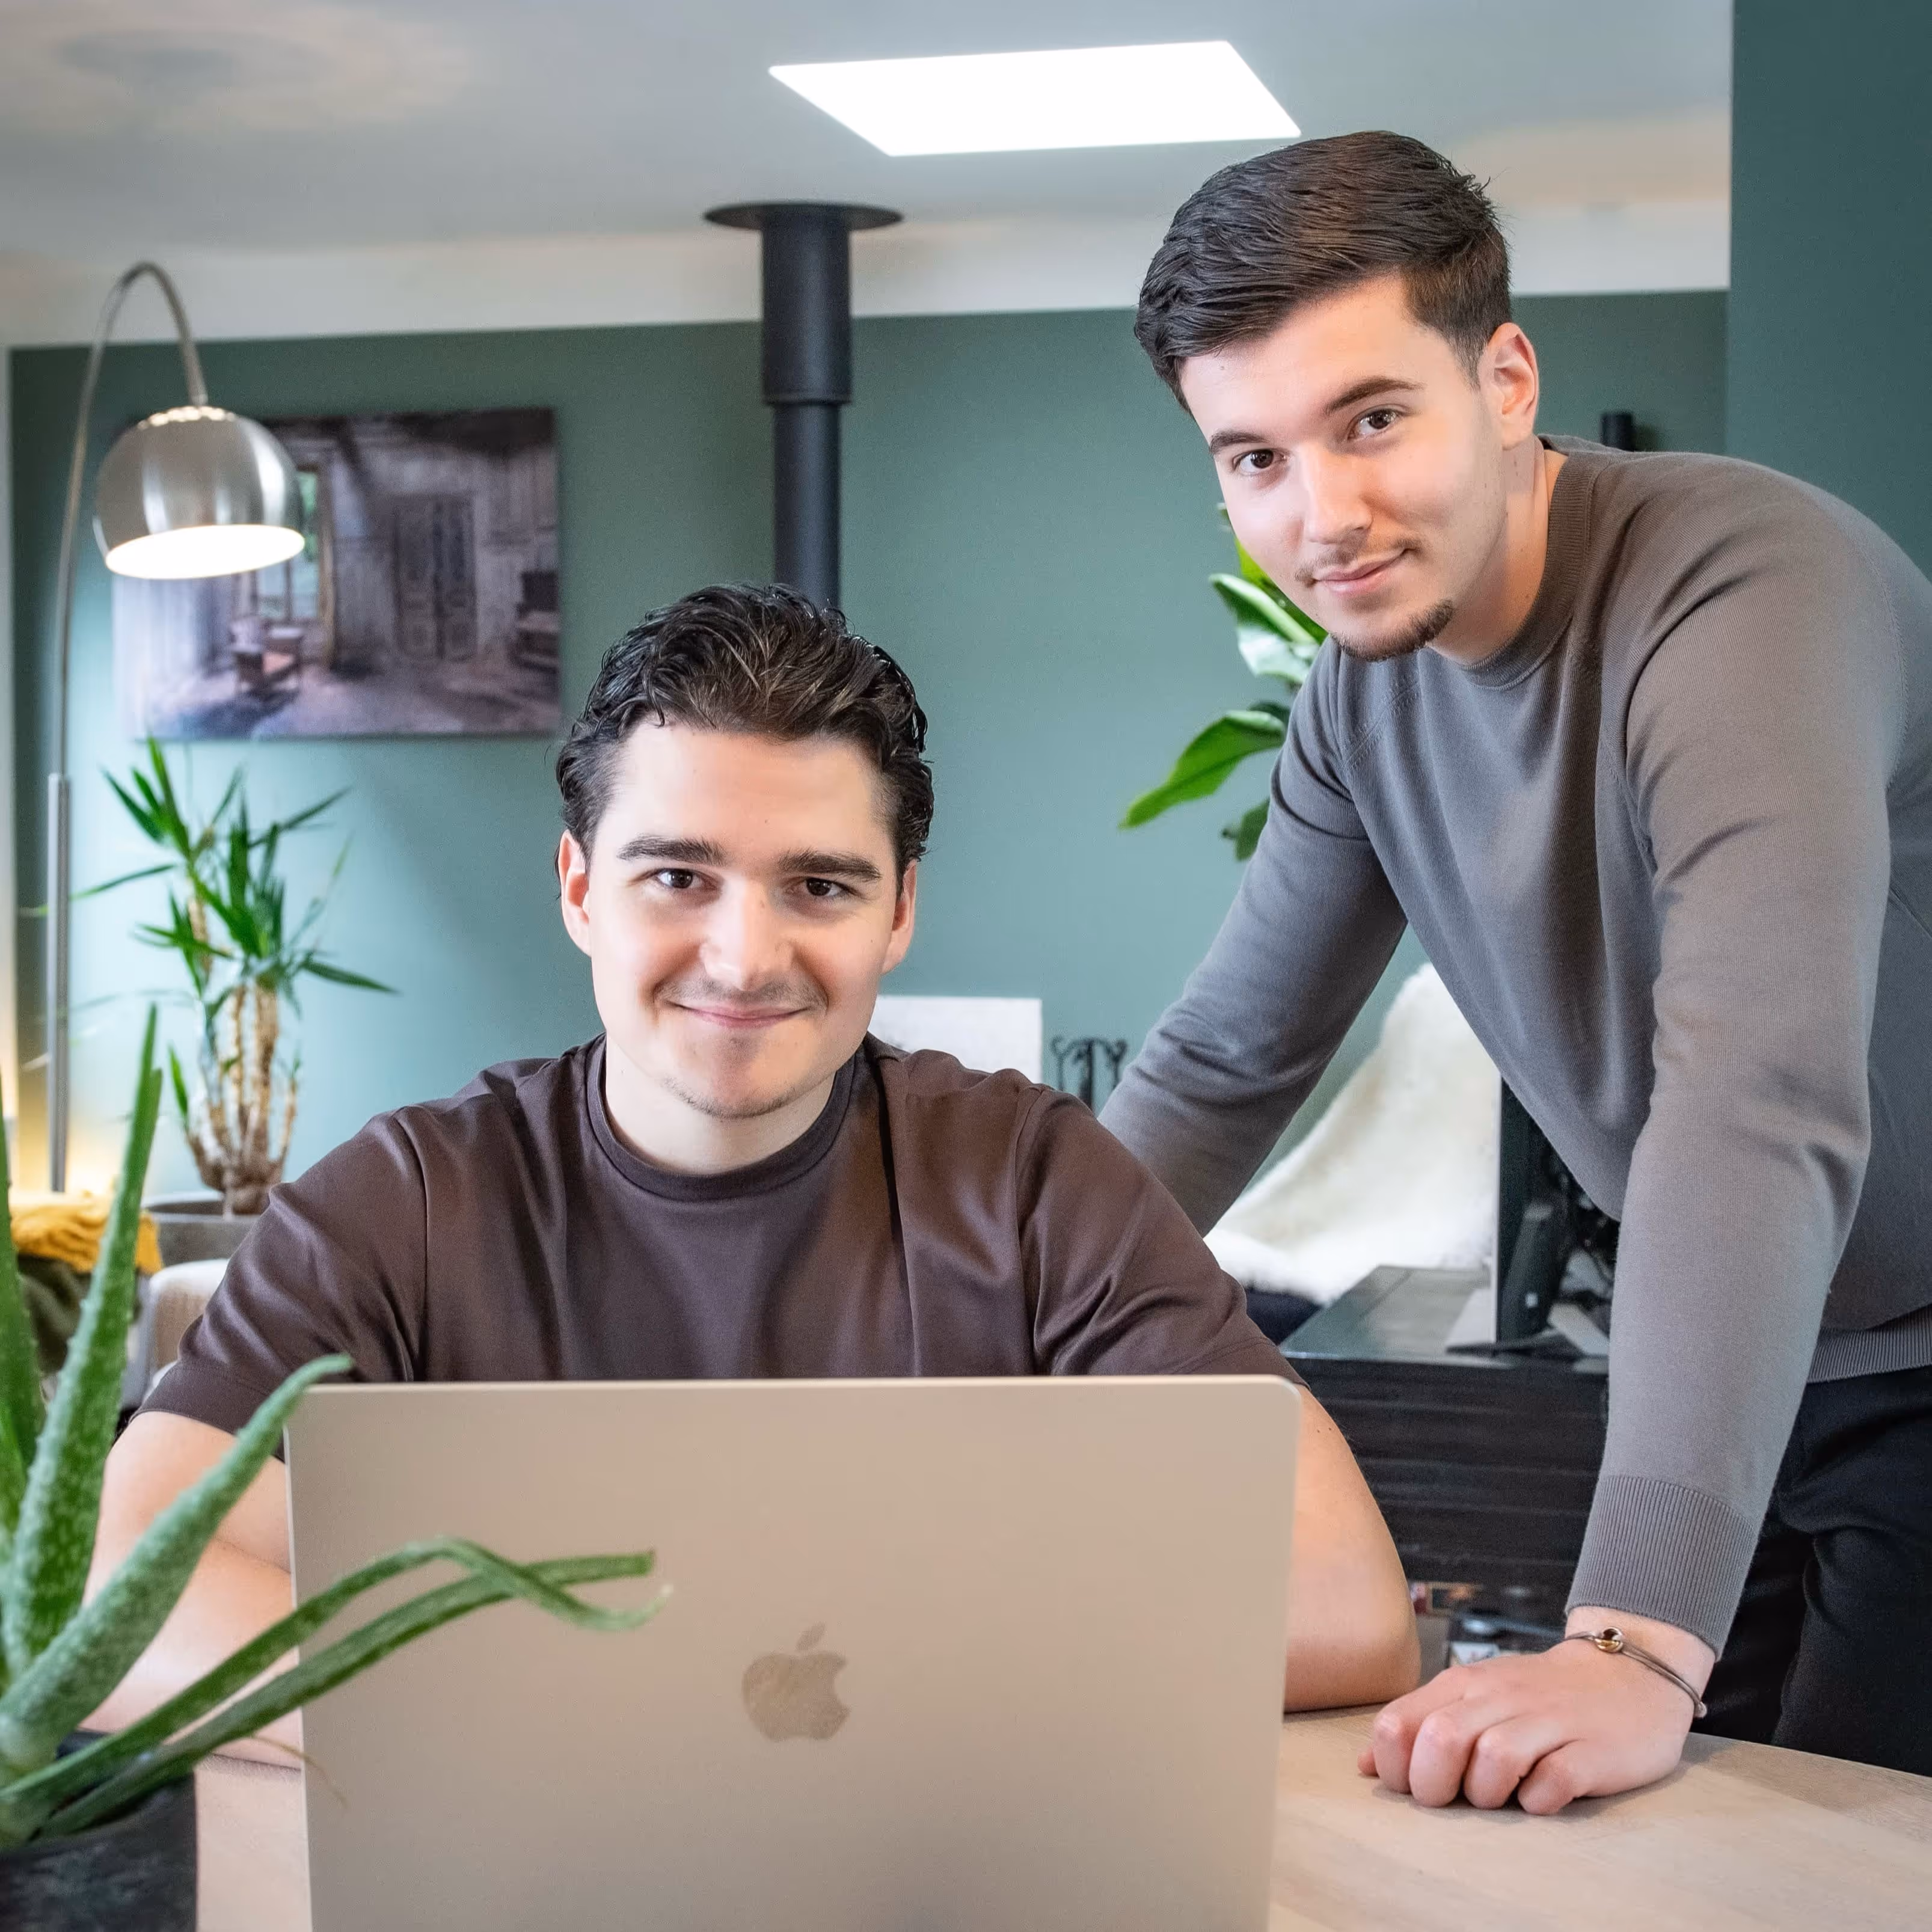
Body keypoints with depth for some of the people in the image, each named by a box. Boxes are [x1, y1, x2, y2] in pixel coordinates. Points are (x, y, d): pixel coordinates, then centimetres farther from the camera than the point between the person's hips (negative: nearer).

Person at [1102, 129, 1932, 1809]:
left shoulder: (1744, 588, -27)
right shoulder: (1370, 681, -2)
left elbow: (1760, 1105, -39)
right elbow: (1220, 1069, 8)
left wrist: (1638, 1640, -46)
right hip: (1738, 1369, 7)